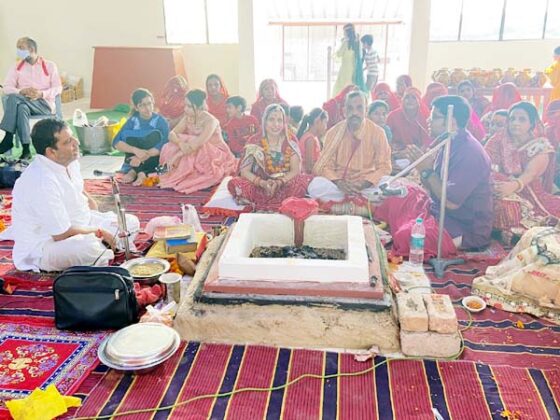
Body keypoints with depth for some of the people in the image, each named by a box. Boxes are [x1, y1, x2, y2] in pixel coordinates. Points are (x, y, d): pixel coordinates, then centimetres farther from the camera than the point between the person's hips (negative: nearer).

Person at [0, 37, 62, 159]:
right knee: (22, 108, -38)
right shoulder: (16, 67, 16)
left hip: (45, 105, -2)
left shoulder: (50, 66, 12)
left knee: (14, 98, -32)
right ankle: (25, 149, -40)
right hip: (24, 103, 2)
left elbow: (58, 88, 3)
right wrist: (22, 92, -16)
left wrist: (41, 94, -16)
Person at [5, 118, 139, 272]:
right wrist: (99, 232, -15)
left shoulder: (70, 162, -2)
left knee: (131, 222, 6)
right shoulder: (42, 182, -30)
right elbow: (61, 234, -28)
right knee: (89, 247, -40)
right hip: (42, 247, -9)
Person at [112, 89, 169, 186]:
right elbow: (116, 143, -14)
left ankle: (134, 171, -26)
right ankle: (140, 173, -26)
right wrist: (135, 150, -32)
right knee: (127, 133, -18)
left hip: (154, 164, -2)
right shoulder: (132, 121, -3)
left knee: (155, 134, -25)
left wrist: (142, 157, -35)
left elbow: (163, 146, -23)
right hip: (136, 162, 2)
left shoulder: (161, 121, -10)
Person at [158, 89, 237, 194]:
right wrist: (180, 143, -35)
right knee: (170, 149, -15)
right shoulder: (187, 118, -4)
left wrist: (176, 156, -35)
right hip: (196, 153, 6)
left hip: (216, 156, -6)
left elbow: (196, 144, -34)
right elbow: (172, 133, -12)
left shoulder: (210, 121, -25)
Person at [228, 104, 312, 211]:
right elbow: (244, 171, -6)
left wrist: (279, 182, -22)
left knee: (306, 180, -28)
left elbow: (295, 170, -4)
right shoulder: (255, 141, -1)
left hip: (285, 186, 1)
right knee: (234, 183, -28)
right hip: (259, 187, -1)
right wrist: (262, 183, -24)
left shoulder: (290, 141, 1)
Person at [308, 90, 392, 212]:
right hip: (339, 185, 1)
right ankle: (364, 201, -19)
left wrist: (363, 184, -23)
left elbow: (384, 167, -5)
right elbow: (325, 166, -1)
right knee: (316, 185, -29)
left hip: (366, 186, -1)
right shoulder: (334, 132, 0)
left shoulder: (377, 133, -3)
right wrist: (338, 182, -23)